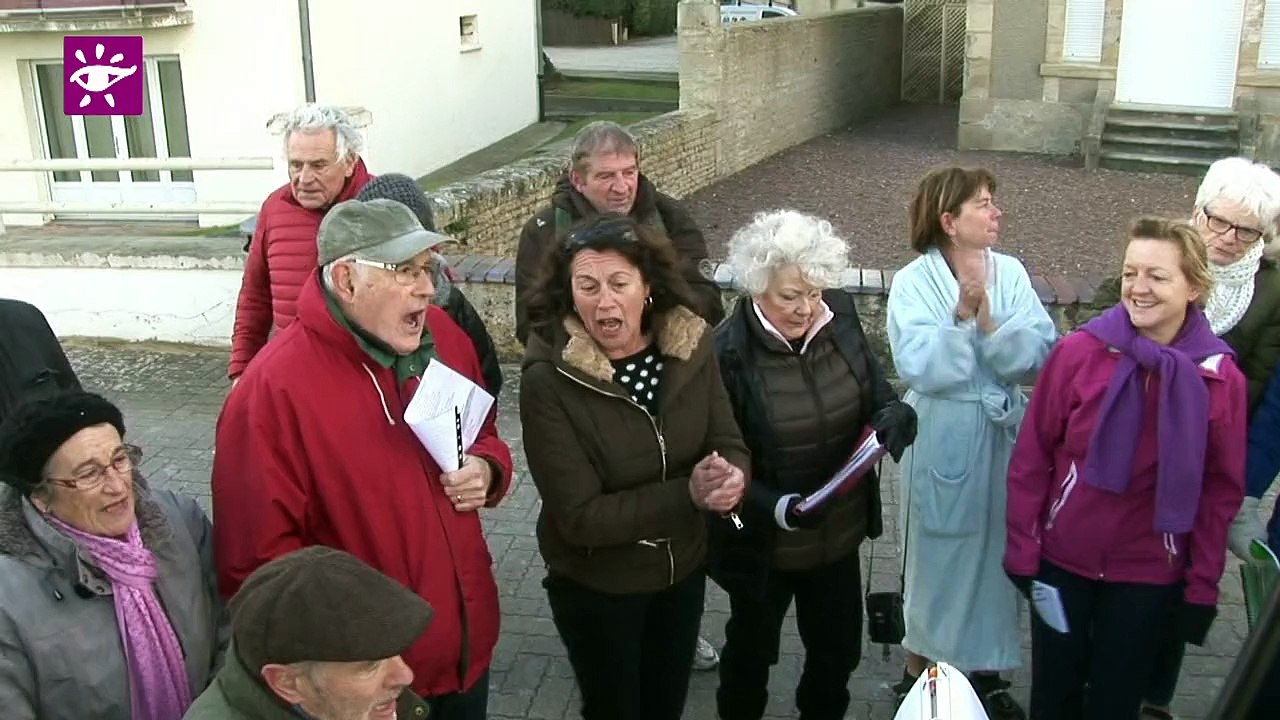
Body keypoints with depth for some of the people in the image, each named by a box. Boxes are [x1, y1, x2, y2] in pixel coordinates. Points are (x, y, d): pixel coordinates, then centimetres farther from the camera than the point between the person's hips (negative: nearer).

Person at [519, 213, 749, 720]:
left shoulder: (689, 346, -13)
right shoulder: (548, 380, -26)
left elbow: (729, 444, -7)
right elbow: (580, 517, -26)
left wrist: (732, 479, -30)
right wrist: (689, 494, -32)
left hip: (683, 571, 4)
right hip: (594, 588, -4)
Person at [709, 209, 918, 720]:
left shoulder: (838, 317, -11)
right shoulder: (727, 352, -25)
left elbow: (877, 394, 1)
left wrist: (894, 414, -22)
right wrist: (775, 507, -33)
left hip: (840, 532, 4)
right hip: (763, 543, -4)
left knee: (839, 649, 24)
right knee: (752, 649, 23)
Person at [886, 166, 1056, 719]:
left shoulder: (1011, 273, -2)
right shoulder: (913, 283, -12)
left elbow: (1039, 353, -10)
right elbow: (918, 367, -22)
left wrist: (989, 322, -23)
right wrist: (960, 317, -29)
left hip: (1003, 432, 4)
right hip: (943, 437, -4)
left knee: (995, 548, 14)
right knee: (939, 549, 10)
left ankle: (985, 669, 33)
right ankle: (921, 666, 30)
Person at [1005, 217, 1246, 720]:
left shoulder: (1220, 377, -9)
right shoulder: (1078, 352, -13)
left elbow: (1222, 490, -2)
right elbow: (1031, 458, -7)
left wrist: (1203, 585, -2)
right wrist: (1021, 548, -6)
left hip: (1148, 575, 1)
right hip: (1062, 560, 0)